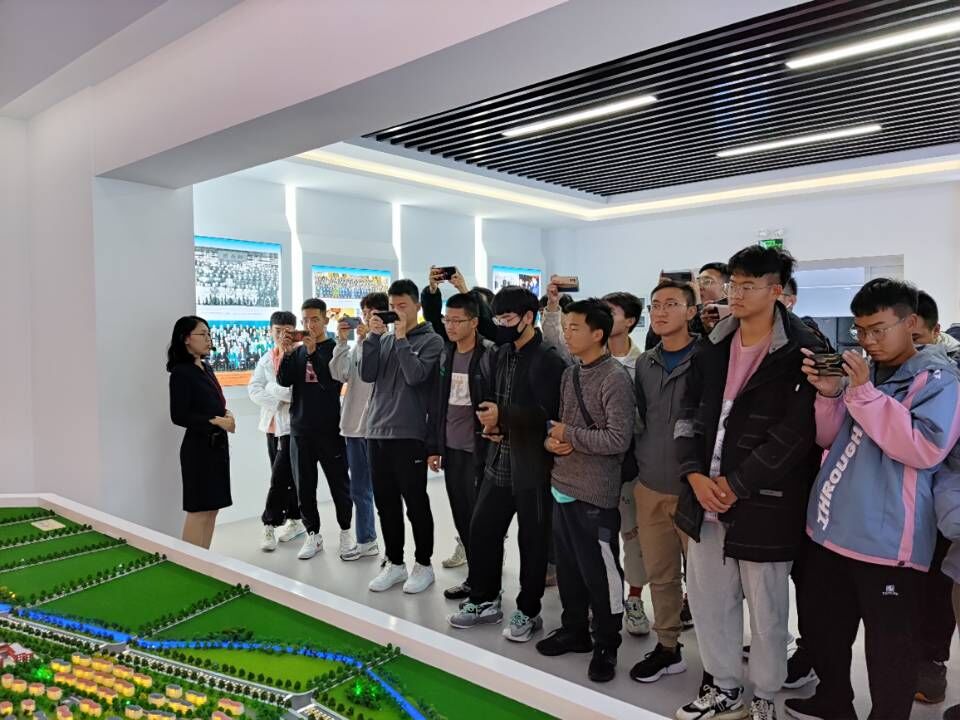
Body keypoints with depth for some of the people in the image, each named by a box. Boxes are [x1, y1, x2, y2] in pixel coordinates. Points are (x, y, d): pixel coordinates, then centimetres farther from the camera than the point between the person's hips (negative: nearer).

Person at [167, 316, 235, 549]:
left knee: (212, 507, 11)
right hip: (199, 446, -8)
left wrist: (226, 414, 0)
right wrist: (215, 421, -19)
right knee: (198, 509, -3)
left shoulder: (207, 368, 12)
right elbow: (179, 416, -17)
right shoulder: (181, 372, -12)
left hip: (217, 444, 8)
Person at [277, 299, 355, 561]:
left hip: (329, 428, -4)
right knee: (304, 486, 8)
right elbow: (283, 381, -2)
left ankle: (345, 530, 23)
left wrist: (313, 352, -21)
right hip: (300, 429, 4)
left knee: (339, 483, 6)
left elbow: (332, 382, -15)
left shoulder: (335, 349, -2)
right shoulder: (297, 351, 10)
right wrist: (288, 353, -14)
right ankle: (313, 534, 21)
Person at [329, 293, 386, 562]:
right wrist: (342, 341, -5)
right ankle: (366, 541, 29)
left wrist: (368, 339, -18)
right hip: (354, 425, 7)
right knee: (359, 490, 16)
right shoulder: (358, 343, 11)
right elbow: (339, 374, 3)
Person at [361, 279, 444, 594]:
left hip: (409, 434, -5)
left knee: (415, 503, 3)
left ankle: (423, 565, 17)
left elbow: (415, 375, -17)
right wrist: (374, 335, -6)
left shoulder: (431, 340, -2)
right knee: (386, 503, 12)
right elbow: (366, 375, 1)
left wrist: (401, 338, -12)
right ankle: (394, 563, 25)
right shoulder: (383, 339, 13)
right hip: (377, 432, 6)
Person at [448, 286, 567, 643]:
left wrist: (503, 416, -21)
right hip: (498, 462, 7)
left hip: (533, 466, -7)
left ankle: (528, 612, 24)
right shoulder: (497, 356, 11)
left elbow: (549, 412, -21)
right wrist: (488, 423, 0)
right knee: (481, 530, 12)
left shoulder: (548, 359, -12)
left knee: (532, 540, 7)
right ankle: (484, 600, 31)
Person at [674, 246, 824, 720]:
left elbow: (795, 433, -15)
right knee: (707, 598, 15)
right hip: (706, 494, 6)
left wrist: (736, 485, -14)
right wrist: (695, 474, -6)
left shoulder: (800, 353, -10)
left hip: (763, 501, -5)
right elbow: (689, 414, 8)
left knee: (765, 608, 11)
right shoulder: (712, 347, 7)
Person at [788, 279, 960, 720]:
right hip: (830, 529, 7)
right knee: (823, 630, 21)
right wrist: (829, 394, -4)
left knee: (888, 649, 5)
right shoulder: (861, 372, 12)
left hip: (886, 541, -7)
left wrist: (864, 394, -23)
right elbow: (828, 439, 14)